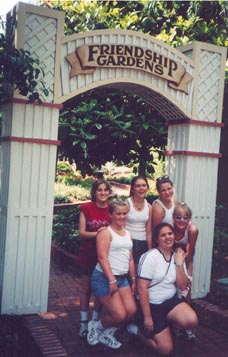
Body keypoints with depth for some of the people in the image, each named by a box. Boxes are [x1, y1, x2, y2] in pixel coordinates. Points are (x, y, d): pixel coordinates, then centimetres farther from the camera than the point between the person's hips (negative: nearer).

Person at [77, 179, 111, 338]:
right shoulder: (86, 208, -5)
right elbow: (82, 233, -9)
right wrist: (97, 233, -24)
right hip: (88, 254, -1)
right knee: (86, 289, 10)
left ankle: (95, 322, 24)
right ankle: (84, 323, 21)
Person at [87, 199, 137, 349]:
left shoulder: (128, 234, 15)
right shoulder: (105, 232, -9)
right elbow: (102, 258, -18)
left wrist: (133, 280, 12)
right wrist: (112, 280, -22)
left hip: (122, 278, 8)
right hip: (104, 278, -7)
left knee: (131, 311, -6)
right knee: (120, 315, -12)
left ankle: (107, 333, 16)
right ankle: (97, 326, 18)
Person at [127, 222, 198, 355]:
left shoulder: (177, 256, 2)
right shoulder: (150, 257, -15)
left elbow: (183, 286, 0)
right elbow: (142, 288, -18)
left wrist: (179, 263, -12)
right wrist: (147, 317, -18)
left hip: (171, 301, 5)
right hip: (152, 305, -5)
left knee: (192, 321, -24)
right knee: (166, 349, -9)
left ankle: (168, 323, 7)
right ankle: (137, 329, 14)